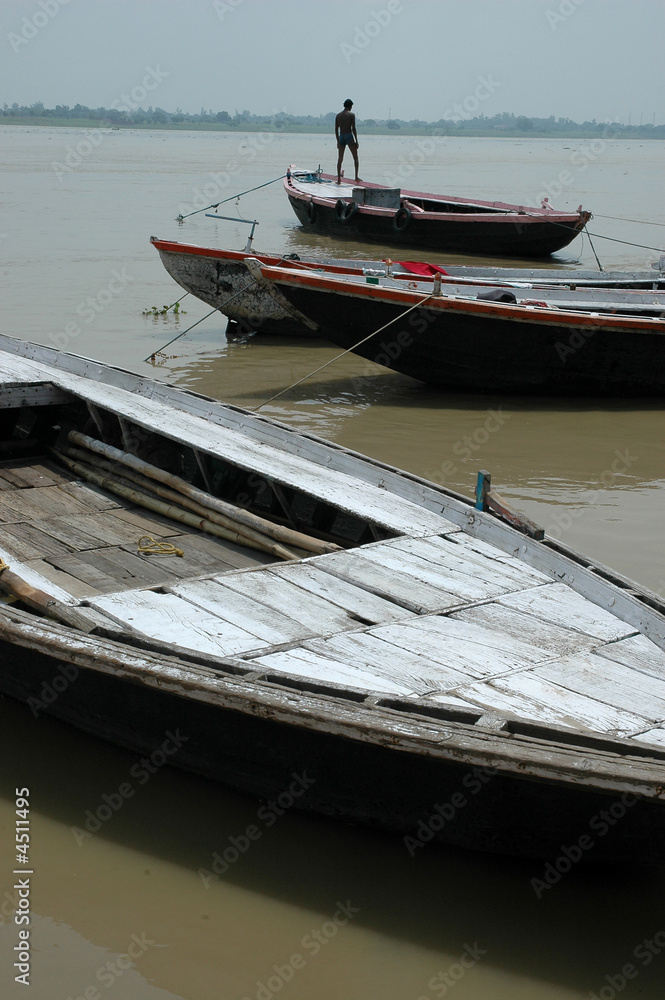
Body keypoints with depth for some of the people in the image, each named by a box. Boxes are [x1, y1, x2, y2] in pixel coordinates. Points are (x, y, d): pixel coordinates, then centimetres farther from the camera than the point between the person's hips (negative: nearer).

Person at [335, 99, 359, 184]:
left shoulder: (338, 115, 10)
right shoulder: (351, 114, -4)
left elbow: (336, 129, 10)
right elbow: (353, 128, -10)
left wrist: (338, 141, 17)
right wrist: (356, 141, -6)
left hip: (341, 137, 4)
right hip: (349, 137, -4)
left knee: (340, 159, 8)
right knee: (355, 158, 6)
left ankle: (339, 179, 4)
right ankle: (356, 177, -2)